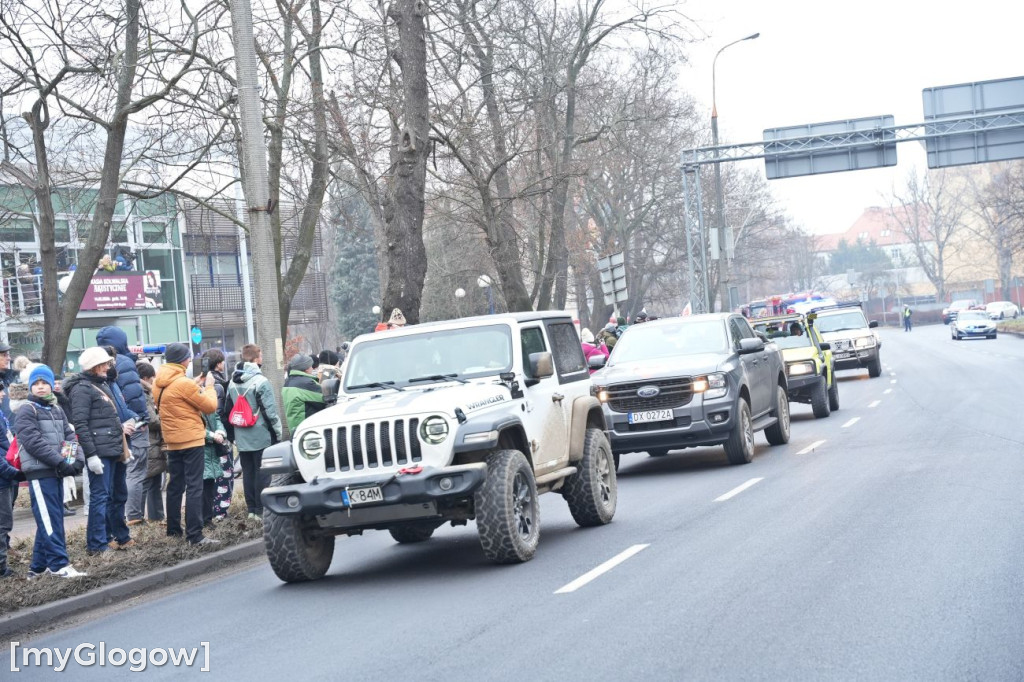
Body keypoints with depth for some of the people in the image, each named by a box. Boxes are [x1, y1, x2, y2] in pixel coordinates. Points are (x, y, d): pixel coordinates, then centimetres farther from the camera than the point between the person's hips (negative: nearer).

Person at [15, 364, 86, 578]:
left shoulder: (57, 410, 17)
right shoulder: (26, 412, -5)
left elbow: (69, 436, 10)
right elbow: (35, 442, -16)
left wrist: (77, 459, -9)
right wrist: (61, 462, -20)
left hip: (55, 472, 7)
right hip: (39, 472, -7)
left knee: (51, 520, 10)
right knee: (49, 520, -8)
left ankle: (38, 567, 17)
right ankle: (59, 565, -9)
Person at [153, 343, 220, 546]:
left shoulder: (159, 384, 6)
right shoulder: (184, 383, -18)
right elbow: (210, 406, -12)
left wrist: (196, 385, 12)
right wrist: (208, 386, 3)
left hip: (172, 442, 8)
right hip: (192, 440, -8)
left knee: (175, 486, 17)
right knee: (194, 487, -8)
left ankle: (173, 529, 24)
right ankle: (195, 535, -11)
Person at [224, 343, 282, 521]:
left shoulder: (233, 383, 10)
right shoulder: (261, 381, -13)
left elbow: (227, 410, 15)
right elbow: (270, 411, -14)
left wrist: (234, 433, 20)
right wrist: (277, 433, -5)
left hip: (241, 438, 6)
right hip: (261, 436, -6)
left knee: (247, 472, 10)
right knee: (262, 472, -2)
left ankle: (251, 508, 14)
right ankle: (261, 510, -2)